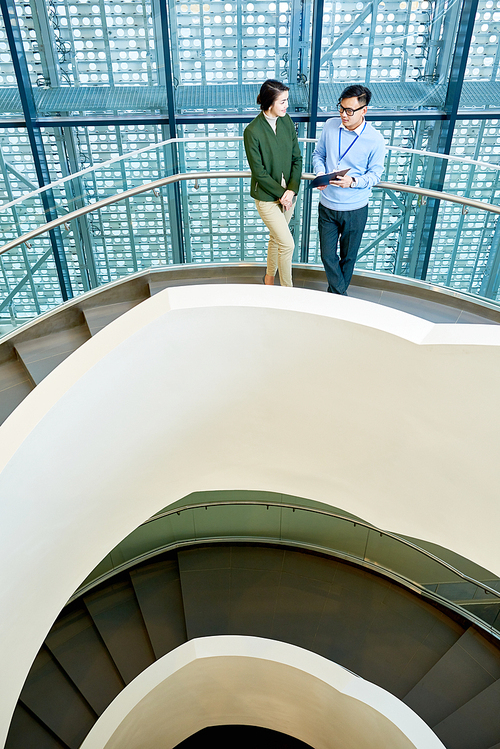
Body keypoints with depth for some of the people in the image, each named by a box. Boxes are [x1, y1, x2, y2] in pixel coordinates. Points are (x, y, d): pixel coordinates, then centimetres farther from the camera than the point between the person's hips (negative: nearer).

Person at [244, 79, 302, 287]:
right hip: (267, 196, -6)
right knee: (287, 244, -7)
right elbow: (259, 172, -16)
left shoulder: (286, 121, 0)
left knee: (276, 238, 19)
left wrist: (292, 189, -11)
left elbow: (297, 158, 2)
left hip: (288, 194, 6)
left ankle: (269, 278, 40)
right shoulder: (252, 131, -18)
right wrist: (281, 193, -14)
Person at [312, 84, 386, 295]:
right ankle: (339, 295, 29)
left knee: (348, 256, 14)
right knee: (327, 255, 8)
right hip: (327, 205, 3)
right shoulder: (330, 125, -3)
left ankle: (337, 293, 37)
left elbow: (374, 174, -7)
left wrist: (353, 181, -27)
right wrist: (320, 173, -12)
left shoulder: (375, 140, -14)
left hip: (355, 209, -3)